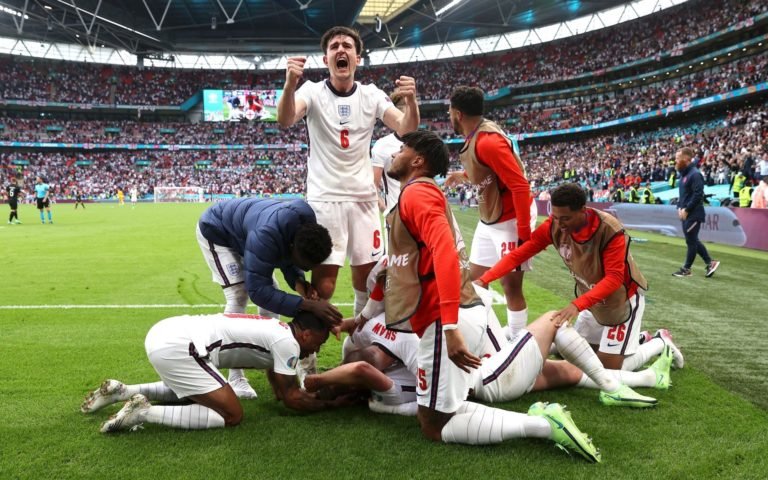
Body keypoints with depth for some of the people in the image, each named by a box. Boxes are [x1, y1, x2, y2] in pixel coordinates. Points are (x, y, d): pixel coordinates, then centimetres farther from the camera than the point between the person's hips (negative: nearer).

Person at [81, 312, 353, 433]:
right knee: (232, 415, -5)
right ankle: (144, 412, -9)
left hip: (164, 333, 10)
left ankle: (120, 391, 25)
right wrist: (331, 403, 12)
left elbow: (280, 391, 28)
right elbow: (291, 398, 2)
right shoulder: (287, 343, -4)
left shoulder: (273, 330, 23)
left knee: (192, 392, 35)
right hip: (176, 347, -10)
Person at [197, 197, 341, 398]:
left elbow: (287, 260, -6)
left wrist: (300, 284, -28)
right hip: (216, 231, -7)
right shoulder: (266, 236, -47)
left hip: (243, 230, 7)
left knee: (271, 290, 2)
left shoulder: (306, 230, -23)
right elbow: (257, 290, -45)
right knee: (238, 296, -19)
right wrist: (309, 305, -49)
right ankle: (235, 377, -13)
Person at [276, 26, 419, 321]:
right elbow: (285, 121, -26)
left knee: (367, 271, 9)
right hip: (324, 198, -3)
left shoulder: (372, 95, 1)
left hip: (363, 197, 3)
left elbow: (406, 130, -12)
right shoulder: (313, 91, -7)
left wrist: (411, 102, -33)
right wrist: (290, 84, -46)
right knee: (325, 274, -9)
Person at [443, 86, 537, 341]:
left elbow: (520, 186, -26)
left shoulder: (488, 142, -25)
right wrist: (464, 175, 28)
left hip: (511, 220, -10)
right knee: (475, 277, 13)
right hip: (489, 221, 10)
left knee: (511, 284, -2)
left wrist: (524, 233, -26)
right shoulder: (475, 138, 4)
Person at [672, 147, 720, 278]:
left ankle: (686, 269, 9)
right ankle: (710, 263, 21)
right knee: (693, 240, 13)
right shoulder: (683, 174, 12)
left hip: (693, 214, -9)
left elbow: (697, 195, -22)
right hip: (685, 214, 9)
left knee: (691, 241, 1)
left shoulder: (695, 174, -17)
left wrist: (686, 209, -19)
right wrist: (679, 207, 6)